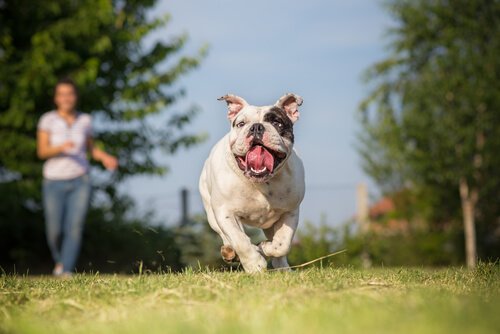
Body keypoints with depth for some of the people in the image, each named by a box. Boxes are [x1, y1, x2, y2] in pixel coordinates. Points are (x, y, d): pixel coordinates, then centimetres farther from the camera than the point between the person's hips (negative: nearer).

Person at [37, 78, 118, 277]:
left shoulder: (84, 120, 3)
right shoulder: (48, 120, -6)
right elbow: (42, 151, -12)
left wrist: (104, 157, -4)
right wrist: (61, 148, -31)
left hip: (79, 182, 1)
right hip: (54, 182, -1)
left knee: (75, 227, -15)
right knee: (54, 231, -2)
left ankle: (66, 271, -11)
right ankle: (60, 259, 29)